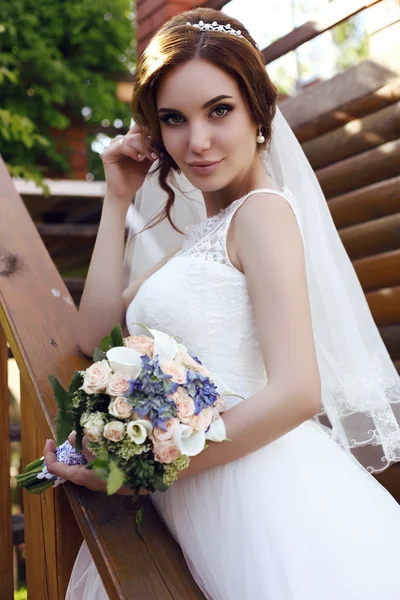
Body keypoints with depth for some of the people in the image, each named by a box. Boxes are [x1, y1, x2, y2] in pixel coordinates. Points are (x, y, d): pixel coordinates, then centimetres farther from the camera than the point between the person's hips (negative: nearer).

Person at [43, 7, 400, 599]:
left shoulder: (262, 211, -6)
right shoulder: (197, 237, 19)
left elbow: (297, 392, -17)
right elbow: (95, 336, 14)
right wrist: (118, 201, 13)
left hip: (260, 479, -7)